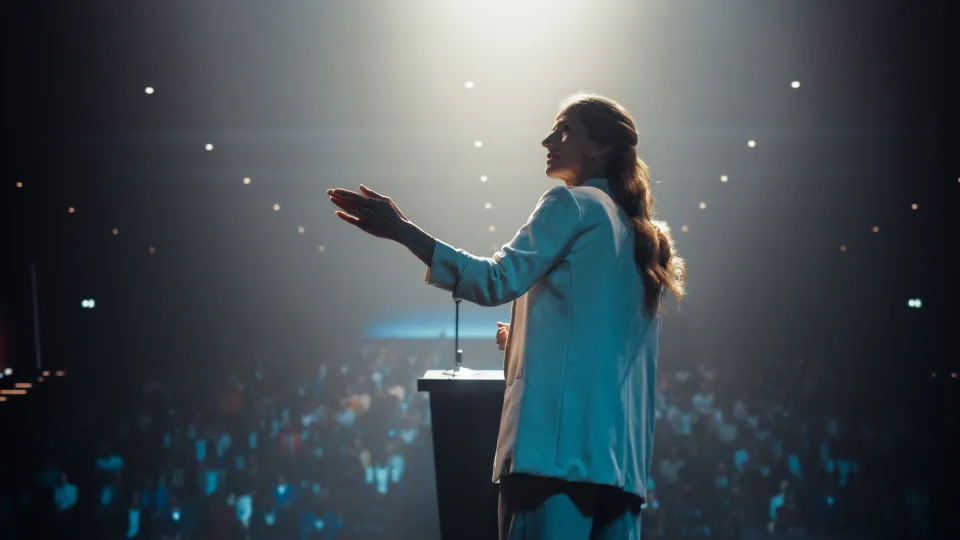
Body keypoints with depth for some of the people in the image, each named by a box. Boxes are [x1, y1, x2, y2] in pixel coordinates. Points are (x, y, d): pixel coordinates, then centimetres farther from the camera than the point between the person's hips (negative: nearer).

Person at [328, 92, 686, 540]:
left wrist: (402, 230, -14)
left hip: (562, 435, -8)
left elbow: (498, 280, -13)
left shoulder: (572, 203, 0)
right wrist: (528, 337, 35)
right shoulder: (639, 235, 24)